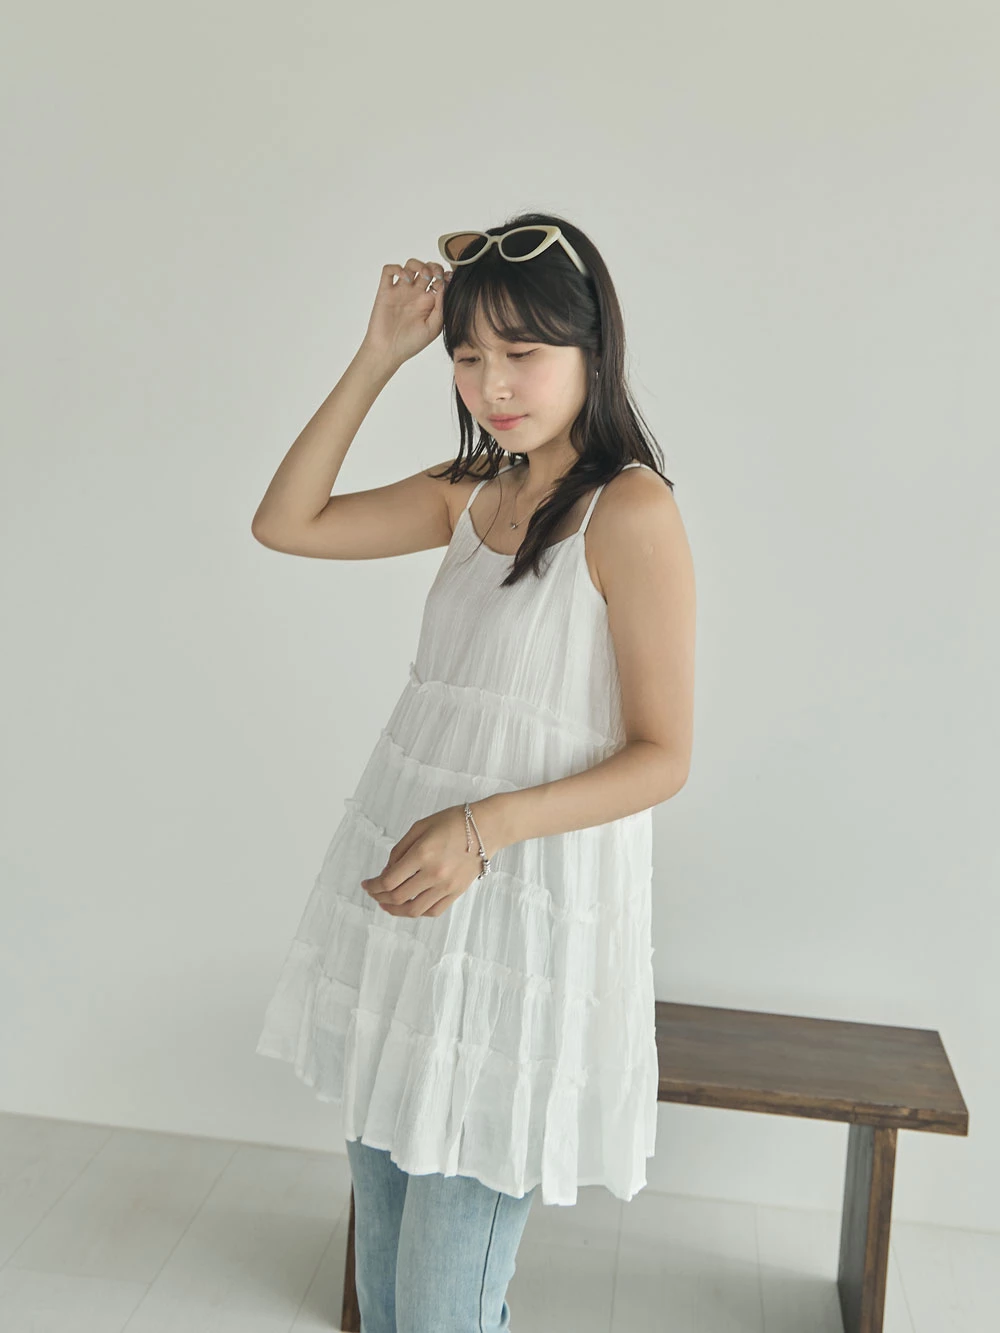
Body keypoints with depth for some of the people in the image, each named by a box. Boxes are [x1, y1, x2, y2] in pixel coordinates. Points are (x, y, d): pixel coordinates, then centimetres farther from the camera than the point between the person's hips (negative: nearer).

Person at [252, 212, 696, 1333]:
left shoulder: (630, 510, -12)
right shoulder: (469, 493, 8)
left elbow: (661, 756, -13)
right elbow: (284, 522, 8)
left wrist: (486, 827, -25)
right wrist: (377, 357, 3)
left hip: (527, 912, -7)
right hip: (403, 886, 7)